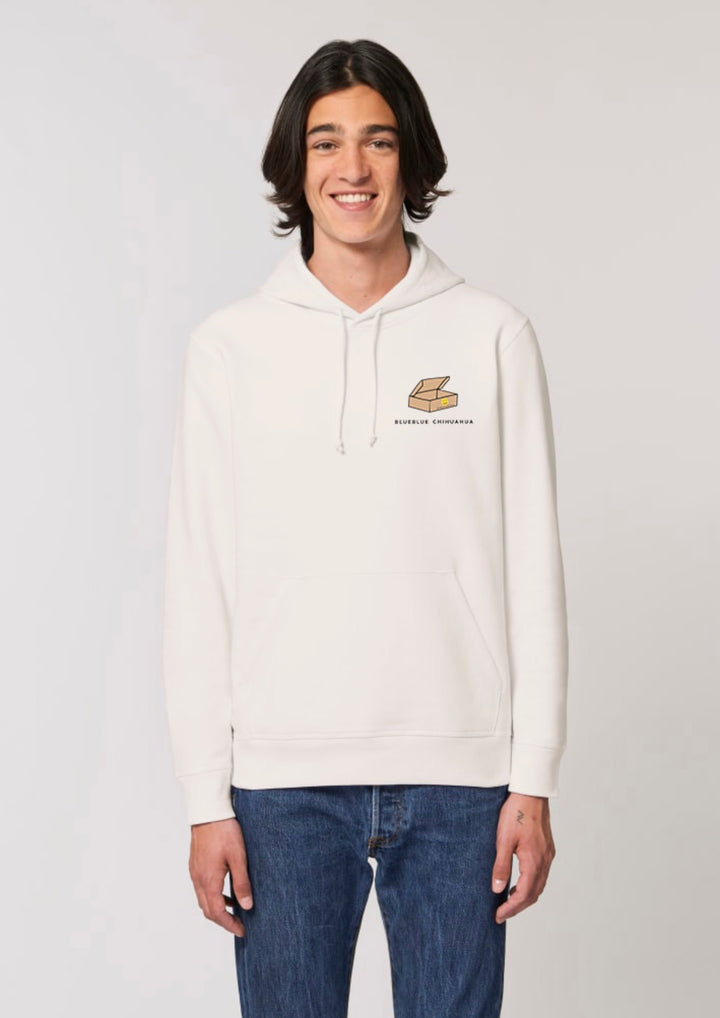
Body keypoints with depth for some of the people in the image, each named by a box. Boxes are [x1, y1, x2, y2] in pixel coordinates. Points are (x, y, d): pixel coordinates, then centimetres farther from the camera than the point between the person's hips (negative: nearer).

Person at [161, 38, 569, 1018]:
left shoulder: (492, 335, 2)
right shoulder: (230, 346, 2)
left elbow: (534, 568, 2)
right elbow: (197, 588, 2)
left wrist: (534, 781, -1)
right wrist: (207, 799, -1)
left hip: (458, 773, 0)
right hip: (283, 781, 0)